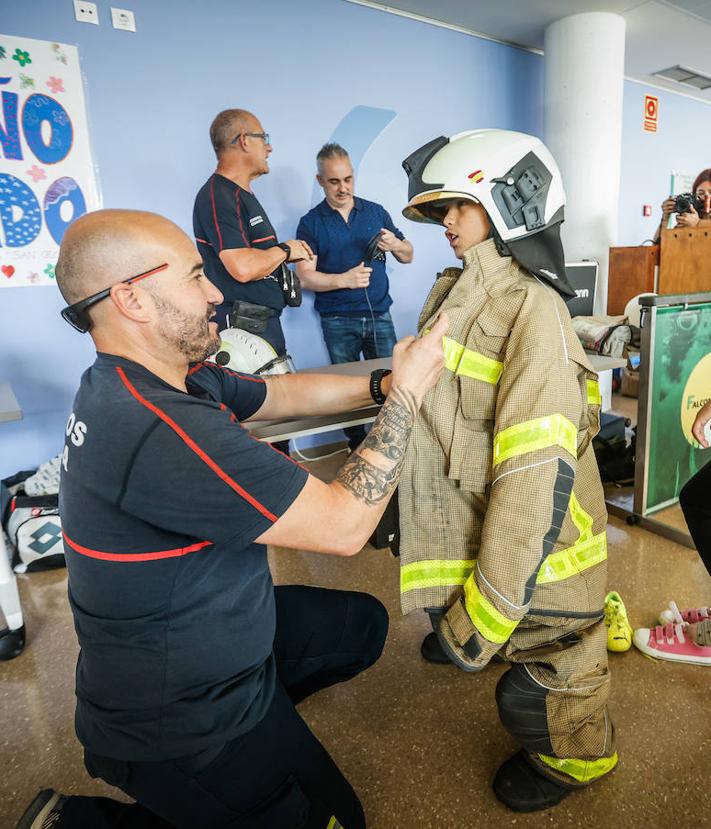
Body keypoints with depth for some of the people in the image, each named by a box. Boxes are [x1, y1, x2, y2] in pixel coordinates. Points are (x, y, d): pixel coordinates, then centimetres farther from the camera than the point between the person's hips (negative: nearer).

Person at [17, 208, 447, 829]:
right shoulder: (159, 429, -36)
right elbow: (344, 525, -32)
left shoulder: (154, 381, -5)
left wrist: (381, 383, -5)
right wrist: (404, 394, -22)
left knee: (363, 624, 18)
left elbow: (280, 393, 5)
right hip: (176, 723, -8)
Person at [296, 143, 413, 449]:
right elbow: (305, 276, -6)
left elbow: (408, 256, 11)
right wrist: (343, 279, -22)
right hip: (337, 321, -1)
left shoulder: (376, 212, 9)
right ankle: (357, 445, 21)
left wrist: (395, 245, -12)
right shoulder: (310, 223, 1)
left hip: (379, 314, 2)